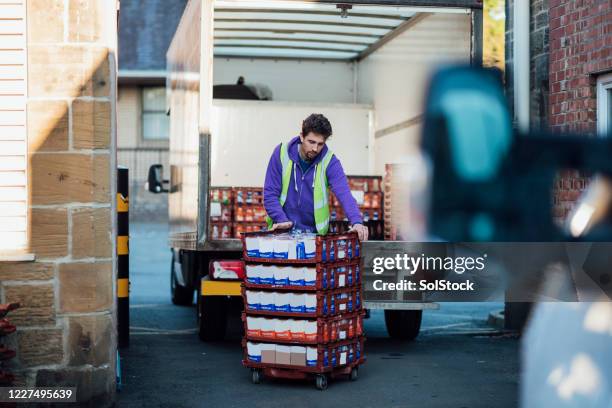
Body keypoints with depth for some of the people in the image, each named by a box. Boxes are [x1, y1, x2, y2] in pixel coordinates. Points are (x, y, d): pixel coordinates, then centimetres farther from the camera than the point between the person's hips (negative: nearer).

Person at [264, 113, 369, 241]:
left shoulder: (329, 161, -8)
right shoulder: (281, 153, -7)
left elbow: (344, 193, -21)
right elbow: (270, 193, -5)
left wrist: (356, 222, -37)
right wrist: (282, 220, -19)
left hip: (315, 232, 0)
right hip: (282, 231, 0)